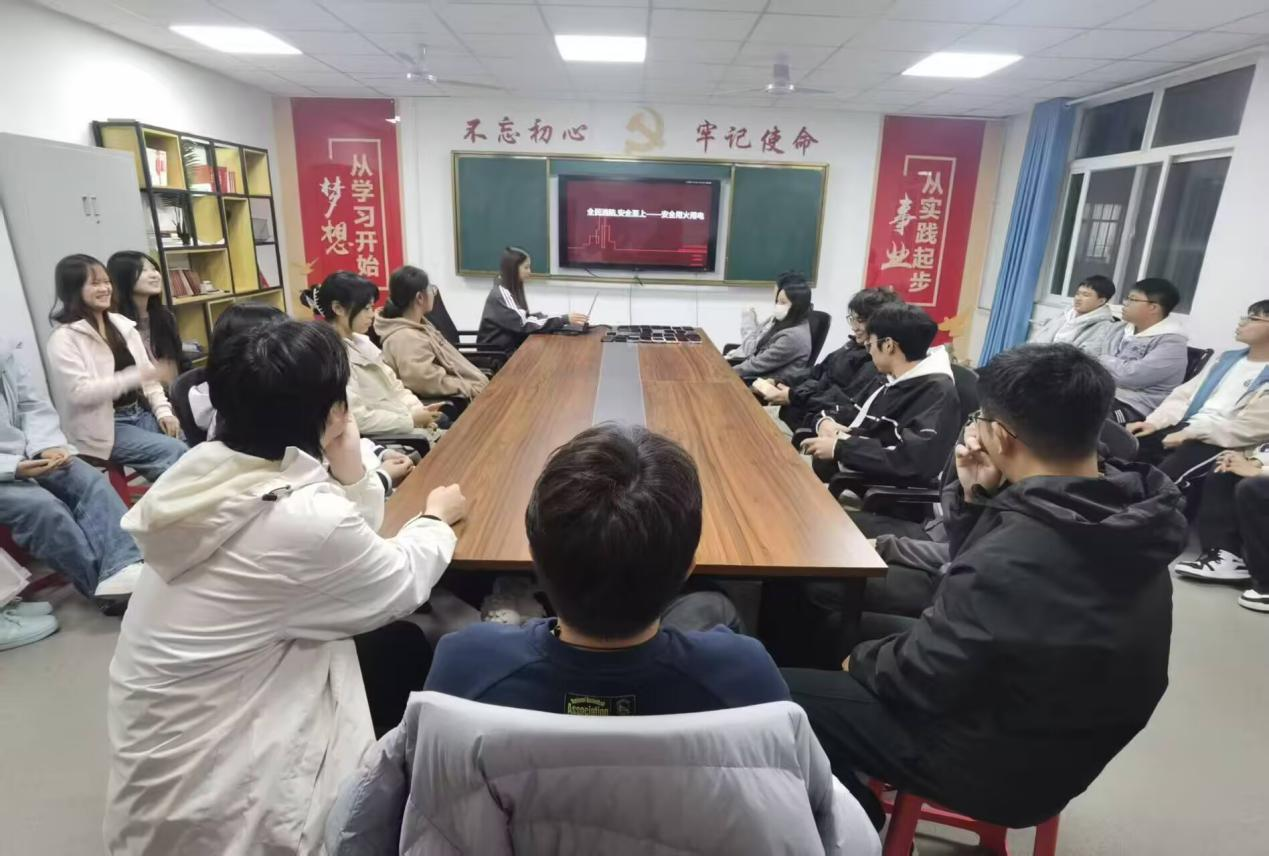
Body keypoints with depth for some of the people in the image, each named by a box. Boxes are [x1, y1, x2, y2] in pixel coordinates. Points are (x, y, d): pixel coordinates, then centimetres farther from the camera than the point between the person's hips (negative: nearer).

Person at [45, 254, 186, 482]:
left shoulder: (122, 325, 11)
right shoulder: (64, 338, -8)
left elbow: (146, 372, 13)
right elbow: (80, 392, -19)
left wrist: (163, 411, -2)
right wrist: (139, 375, -27)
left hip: (140, 412, 6)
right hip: (103, 426, -6)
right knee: (174, 451, -24)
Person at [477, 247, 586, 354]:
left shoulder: (512, 290, 11)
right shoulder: (501, 295, -18)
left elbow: (526, 318, 8)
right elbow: (524, 325, -25)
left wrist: (562, 318, -5)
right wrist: (564, 319, -26)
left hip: (510, 347, 8)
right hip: (496, 353, -8)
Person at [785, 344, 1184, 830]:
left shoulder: (1008, 561, -37)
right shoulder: (1122, 524, -8)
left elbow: (918, 679, -22)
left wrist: (860, 659, -3)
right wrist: (977, 499, -8)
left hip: (998, 764, -8)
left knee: (786, 693, -3)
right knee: (867, 622, 20)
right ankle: (856, 812, 33)